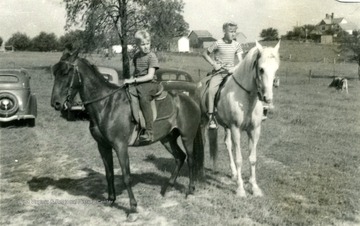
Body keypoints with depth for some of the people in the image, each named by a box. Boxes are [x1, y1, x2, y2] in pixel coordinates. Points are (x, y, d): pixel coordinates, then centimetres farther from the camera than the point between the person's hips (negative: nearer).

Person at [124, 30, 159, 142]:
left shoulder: (151, 56, -6)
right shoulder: (136, 56, 15)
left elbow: (150, 76, -13)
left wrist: (134, 80, -17)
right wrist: (130, 79, 6)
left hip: (149, 84, -8)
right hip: (136, 84, 8)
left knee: (144, 98, -35)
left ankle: (149, 132, -39)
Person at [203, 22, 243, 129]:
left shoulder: (236, 45, 5)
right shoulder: (218, 44, -6)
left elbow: (241, 62, 3)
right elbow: (205, 54, 3)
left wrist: (235, 68, -17)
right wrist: (213, 64, -8)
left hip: (231, 71, 4)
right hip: (218, 71, -3)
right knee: (211, 90, -26)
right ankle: (211, 117, -20)